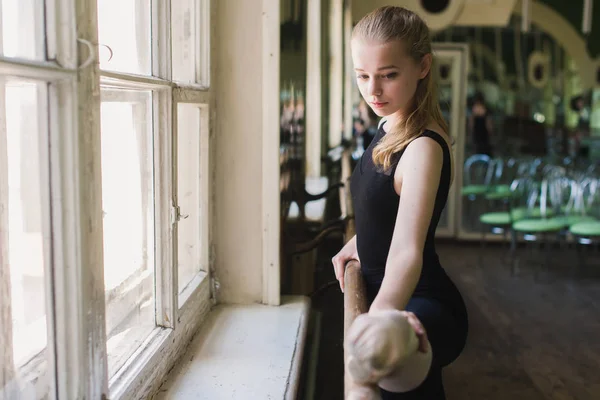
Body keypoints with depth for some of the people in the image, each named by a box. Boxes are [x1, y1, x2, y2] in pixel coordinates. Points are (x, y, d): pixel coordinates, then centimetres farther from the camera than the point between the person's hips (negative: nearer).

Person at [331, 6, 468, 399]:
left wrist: (383, 314, -63)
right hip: (384, 296, 11)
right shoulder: (388, 130, 5)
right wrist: (357, 244, 17)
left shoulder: (424, 147, -27)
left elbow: (408, 250, -45)